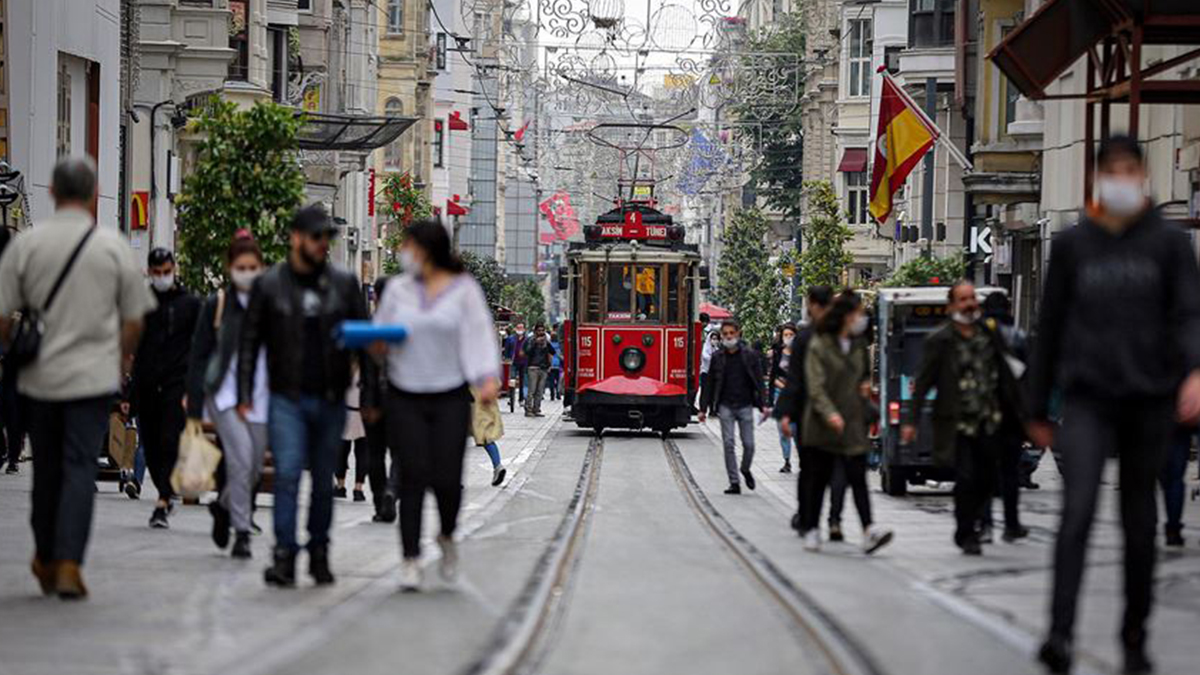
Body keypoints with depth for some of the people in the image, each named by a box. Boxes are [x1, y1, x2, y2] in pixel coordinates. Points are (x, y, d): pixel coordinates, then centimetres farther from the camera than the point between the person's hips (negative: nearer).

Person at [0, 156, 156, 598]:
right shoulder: (113, 246, -3)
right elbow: (134, 320, 2)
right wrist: (118, 356, 18)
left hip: (38, 376, 2)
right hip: (93, 376, -1)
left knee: (46, 468, 14)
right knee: (80, 467, -2)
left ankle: (45, 560, 24)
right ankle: (68, 564, -13)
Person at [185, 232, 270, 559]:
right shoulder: (216, 304, -1)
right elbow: (198, 357, 2)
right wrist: (194, 408, -3)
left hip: (261, 395, 3)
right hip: (225, 393, -3)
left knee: (255, 467, 8)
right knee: (240, 456, -20)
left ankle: (223, 506, 38)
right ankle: (241, 533, -12)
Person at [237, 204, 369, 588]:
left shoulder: (344, 284, 6)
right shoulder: (269, 285, 2)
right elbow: (250, 341, 4)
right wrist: (244, 394, -2)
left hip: (330, 400, 2)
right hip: (287, 399, -2)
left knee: (323, 481, 9)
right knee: (287, 474, -13)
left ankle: (319, 553, 19)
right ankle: (284, 556, -14)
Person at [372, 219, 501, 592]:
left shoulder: (464, 289, 0)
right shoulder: (398, 289, 8)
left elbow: (479, 336, -4)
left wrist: (489, 379, -18)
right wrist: (376, 345, -11)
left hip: (450, 398, -2)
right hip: (405, 397, 2)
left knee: (447, 478, -6)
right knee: (413, 477, -7)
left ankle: (447, 536, 25)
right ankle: (410, 559, -2)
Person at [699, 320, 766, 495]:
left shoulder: (750, 355, 1)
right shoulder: (717, 357, 4)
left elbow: (759, 381, 2)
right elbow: (710, 384, 8)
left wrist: (763, 405, -6)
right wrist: (703, 408, 5)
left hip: (745, 406, -1)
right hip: (726, 406, 1)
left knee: (748, 444, -1)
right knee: (728, 444, -4)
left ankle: (745, 470, 29)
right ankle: (734, 482, 1)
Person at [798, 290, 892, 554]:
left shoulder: (859, 344, 11)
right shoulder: (819, 345, -7)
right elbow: (815, 386, -14)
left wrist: (866, 385, 5)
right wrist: (830, 414, -28)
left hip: (853, 423, 4)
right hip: (823, 424, -4)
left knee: (858, 477, -8)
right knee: (818, 478, 7)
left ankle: (869, 532, -20)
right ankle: (811, 530, 20)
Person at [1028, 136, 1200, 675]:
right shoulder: (1071, 245, 8)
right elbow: (1050, 327, 12)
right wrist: (1038, 410, 13)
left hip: (1149, 398, 1)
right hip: (1088, 398, -1)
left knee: (1139, 523, 8)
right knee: (1078, 510, -17)